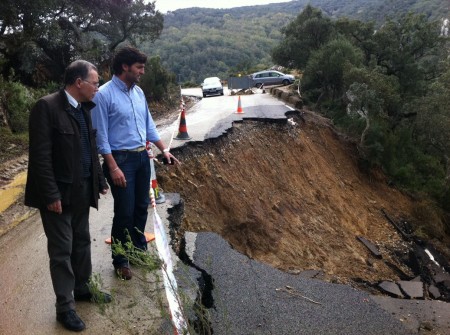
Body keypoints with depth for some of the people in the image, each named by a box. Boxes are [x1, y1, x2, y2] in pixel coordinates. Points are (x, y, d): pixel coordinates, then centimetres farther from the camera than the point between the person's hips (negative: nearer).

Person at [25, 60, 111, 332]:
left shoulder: (84, 108, 8)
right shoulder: (47, 106, -16)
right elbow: (41, 155, -19)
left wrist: (100, 181, 14)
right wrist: (51, 194, -20)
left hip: (82, 191, 8)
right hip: (59, 193, -7)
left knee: (82, 242, 19)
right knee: (62, 250, 4)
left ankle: (82, 288, 37)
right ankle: (65, 306, 18)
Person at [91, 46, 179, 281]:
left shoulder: (138, 92, 8)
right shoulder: (104, 95, -14)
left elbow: (149, 125, 16)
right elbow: (101, 136, -15)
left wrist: (164, 150, 12)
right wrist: (113, 168, -18)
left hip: (142, 157, 7)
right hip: (121, 159, -7)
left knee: (141, 207, 16)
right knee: (124, 212, 0)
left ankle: (139, 248, 36)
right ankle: (120, 260, 19)